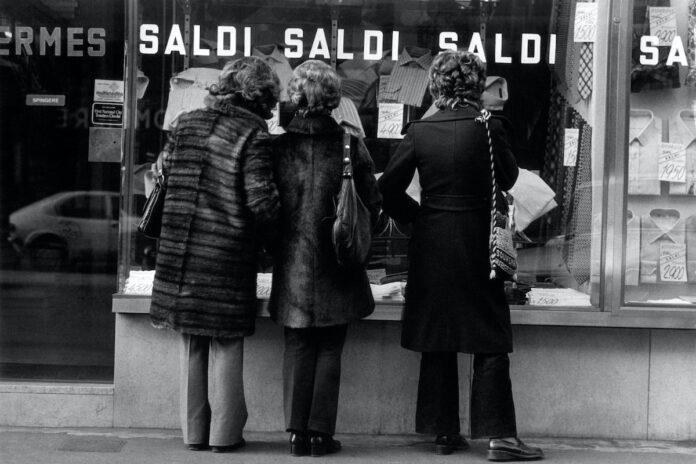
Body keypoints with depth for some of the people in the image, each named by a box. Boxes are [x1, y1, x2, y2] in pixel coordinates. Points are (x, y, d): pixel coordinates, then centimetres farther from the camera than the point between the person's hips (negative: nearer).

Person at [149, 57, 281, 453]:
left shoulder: (187, 124, 6)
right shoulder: (253, 137, -11)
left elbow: (167, 175, 13)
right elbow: (261, 202, -15)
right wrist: (265, 234, 3)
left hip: (180, 251, 5)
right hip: (228, 255, -5)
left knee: (192, 345, 15)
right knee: (226, 346, 8)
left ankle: (195, 431, 22)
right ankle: (225, 433, 14)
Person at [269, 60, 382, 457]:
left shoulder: (279, 147, -5)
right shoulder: (350, 145, -7)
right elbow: (373, 204, -2)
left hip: (292, 264, 1)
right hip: (336, 267, -1)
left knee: (298, 348, 10)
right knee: (330, 350, 8)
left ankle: (297, 431, 12)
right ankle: (321, 432, 11)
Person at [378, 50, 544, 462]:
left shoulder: (420, 131, -2)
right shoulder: (489, 128, -10)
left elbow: (390, 188, -3)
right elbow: (508, 178, 3)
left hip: (431, 245, 3)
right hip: (478, 245, -3)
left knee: (437, 342, 11)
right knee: (490, 341, 4)